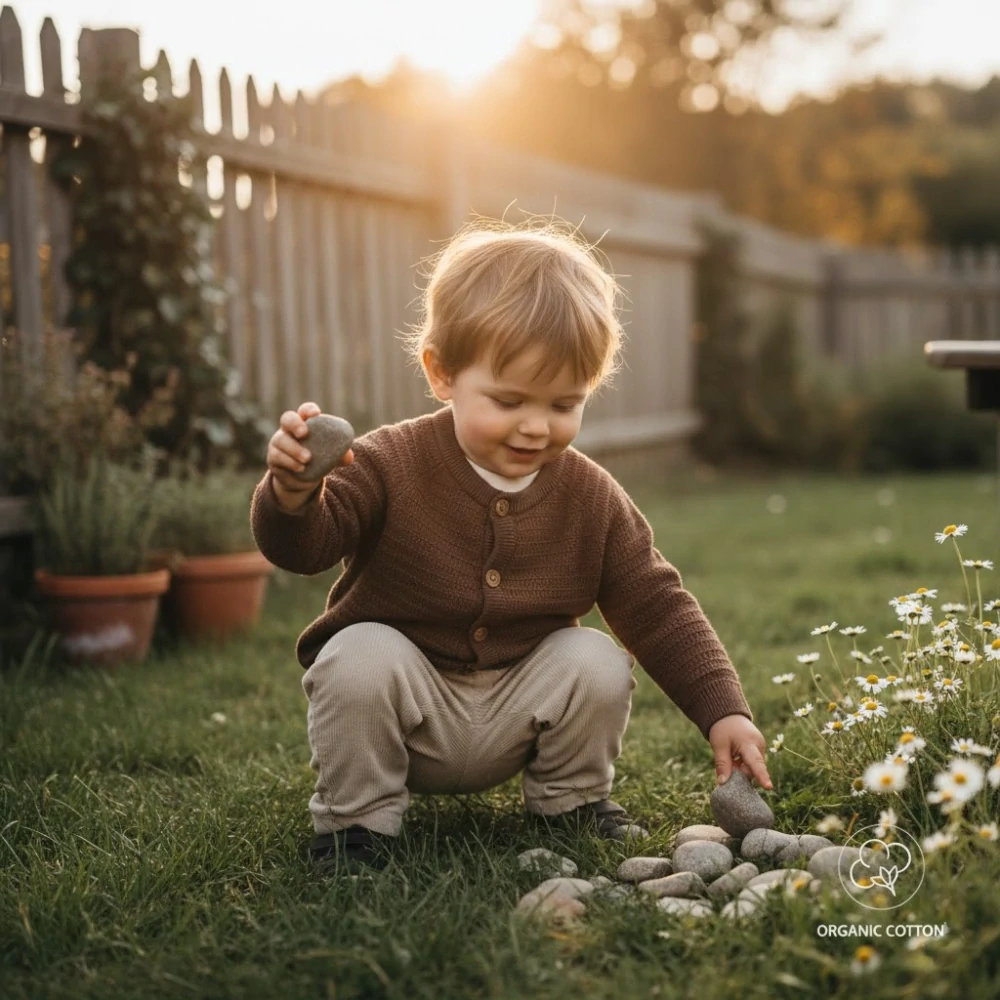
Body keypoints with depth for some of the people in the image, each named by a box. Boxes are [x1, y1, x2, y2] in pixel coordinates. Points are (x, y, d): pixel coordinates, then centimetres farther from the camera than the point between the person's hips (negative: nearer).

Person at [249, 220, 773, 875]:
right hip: (408, 692, -2)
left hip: (517, 711, 3)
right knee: (360, 657, -30)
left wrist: (723, 710, -11)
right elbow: (305, 545, -23)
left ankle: (568, 800, 10)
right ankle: (357, 816, -5)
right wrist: (293, 493, -47)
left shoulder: (592, 499, -7)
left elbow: (657, 608, -3)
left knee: (600, 663, -19)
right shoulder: (390, 466, -17)